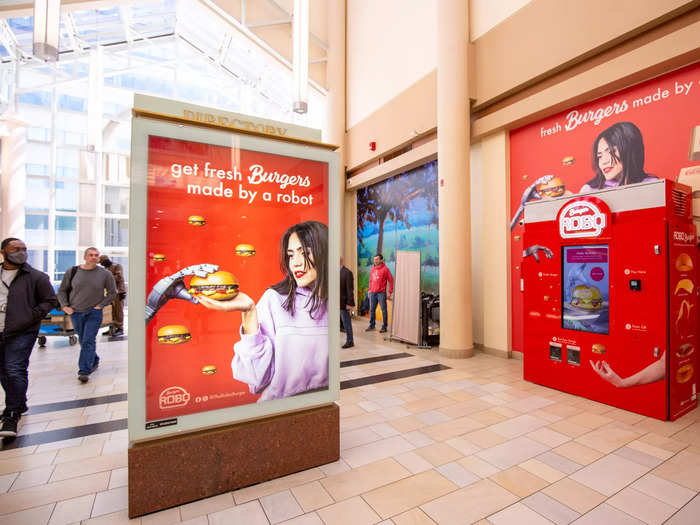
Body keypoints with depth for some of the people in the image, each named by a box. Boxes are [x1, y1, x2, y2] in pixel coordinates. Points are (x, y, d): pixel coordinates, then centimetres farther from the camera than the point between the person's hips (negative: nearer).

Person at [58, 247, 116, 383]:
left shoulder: (105, 274, -4)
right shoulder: (72, 272, 1)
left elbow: (112, 293, 5)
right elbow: (62, 290, 11)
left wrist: (100, 305, -5)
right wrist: (65, 306, 0)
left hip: (94, 313, -3)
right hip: (75, 312, 3)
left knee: (88, 341, -9)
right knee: (83, 341, 14)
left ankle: (84, 371, -6)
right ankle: (94, 361, 34)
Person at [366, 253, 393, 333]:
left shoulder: (385, 269, -6)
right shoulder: (373, 268, 11)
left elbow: (391, 280, -6)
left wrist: (390, 292, -9)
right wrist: (369, 290, 14)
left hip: (381, 293, -6)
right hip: (372, 293, 6)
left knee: (383, 309, 2)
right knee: (372, 309, 11)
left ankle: (384, 326, 11)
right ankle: (372, 325, 23)